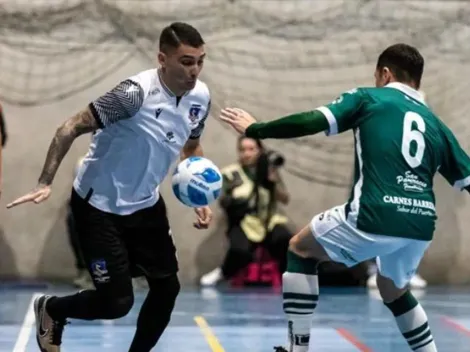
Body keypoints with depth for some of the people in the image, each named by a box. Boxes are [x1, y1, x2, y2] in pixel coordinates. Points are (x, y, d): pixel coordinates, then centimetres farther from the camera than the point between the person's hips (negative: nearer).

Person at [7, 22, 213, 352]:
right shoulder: (137, 92, -28)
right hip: (99, 205, -7)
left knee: (167, 287, 4)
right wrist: (45, 183, -29)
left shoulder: (200, 97, -6)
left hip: (145, 204, 7)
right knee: (117, 302, -6)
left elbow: (191, 147, 14)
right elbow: (72, 128, -23)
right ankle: (51, 309, 25)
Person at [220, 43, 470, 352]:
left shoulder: (368, 98, 9)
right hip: (422, 224, 5)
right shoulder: (436, 124, 21)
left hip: (376, 217, -5)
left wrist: (254, 129, 10)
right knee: (394, 291, 33)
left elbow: (312, 122, -1)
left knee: (300, 250, 19)